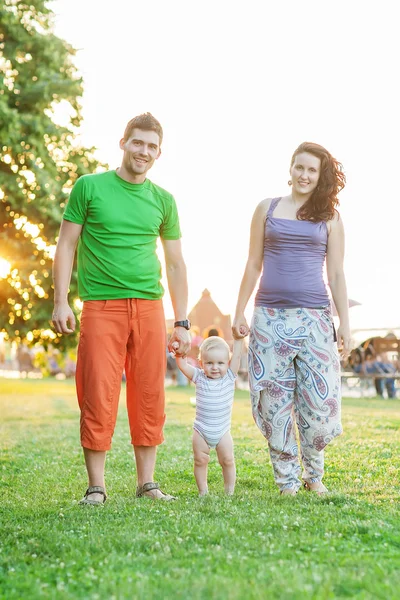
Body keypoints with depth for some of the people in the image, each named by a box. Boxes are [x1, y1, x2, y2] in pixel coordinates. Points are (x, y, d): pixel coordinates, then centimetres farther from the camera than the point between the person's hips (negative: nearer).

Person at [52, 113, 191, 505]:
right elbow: (66, 245, 4)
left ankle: (146, 483, 14)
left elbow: (175, 263, 16)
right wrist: (61, 302, -6)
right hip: (101, 306, -3)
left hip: (149, 307, 3)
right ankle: (96, 487, 3)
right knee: (98, 397, -5)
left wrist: (181, 322, 11)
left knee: (149, 397, 4)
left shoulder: (163, 201, 12)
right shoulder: (90, 187, 4)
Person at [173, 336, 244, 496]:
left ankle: (229, 491, 14)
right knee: (200, 461, 2)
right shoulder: (199, 377, -3)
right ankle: (202, 491, 12)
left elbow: (236, 356, -11)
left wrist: (238, 339, -19)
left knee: (228, 460, 3)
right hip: (201, 431, 0)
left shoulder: (229, 377, -4)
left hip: (222, 431, 0)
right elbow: (182, 364, -11)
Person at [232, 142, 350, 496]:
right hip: (270, 316, 1)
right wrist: (239, 313, 6)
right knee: (275, 401, 1)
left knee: (320, 399, -2)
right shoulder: (267, 209, 9)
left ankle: (314, 476, 19)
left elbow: (336, 274, 7)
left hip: (314, 317, 0)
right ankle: (287, 481, 12)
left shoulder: (329, 217, 8)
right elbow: (254, 265, 11)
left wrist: (345, 322, 1)